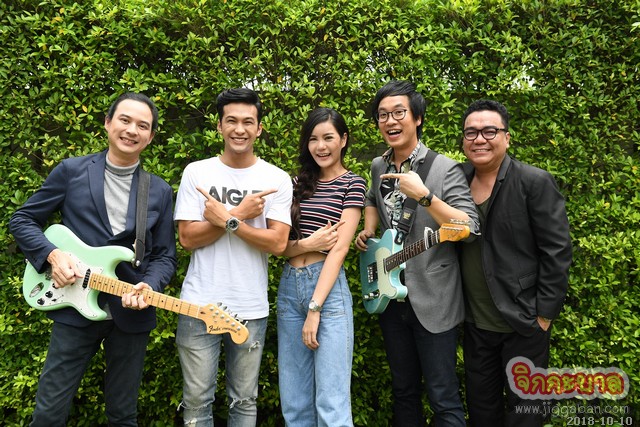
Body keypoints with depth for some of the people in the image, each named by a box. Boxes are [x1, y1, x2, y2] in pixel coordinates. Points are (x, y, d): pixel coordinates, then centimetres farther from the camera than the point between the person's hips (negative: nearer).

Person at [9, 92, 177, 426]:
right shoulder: (71, 170, 0)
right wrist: (52, 255, -12)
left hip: (131, 315, 2)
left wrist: (149, 287, -15)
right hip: (75, 309, -1)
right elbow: (22, 220, 5)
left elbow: (165, 255, 5)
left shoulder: (160, 192, 4)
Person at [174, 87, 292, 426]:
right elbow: (187, 239, -6)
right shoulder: (196, 172, 0)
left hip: (251, 309, 0)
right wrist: (240, 215, -14)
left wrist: (226, 219, -17)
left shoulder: (277, 179, 0)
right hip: (199, 306, 0)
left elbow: (277, 244, -9)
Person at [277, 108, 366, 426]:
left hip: (328, 288, -5)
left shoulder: (352, 183, 0)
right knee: (294, 401, 11)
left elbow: (339, 248, -10)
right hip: (289, 286, 5)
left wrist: (315, 308, -15)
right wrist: (307, 244, -13)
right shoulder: (298, 182, 13)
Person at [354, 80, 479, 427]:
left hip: (433, 300, -6)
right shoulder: (378, 167, 7)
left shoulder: (445, 169, -12)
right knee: (403, 391, 19)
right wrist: (368, 231, 9)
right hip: (390, 296, 6)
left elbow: (470, 228, -20)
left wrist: (424, 195, -30)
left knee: (443, 398, 3)